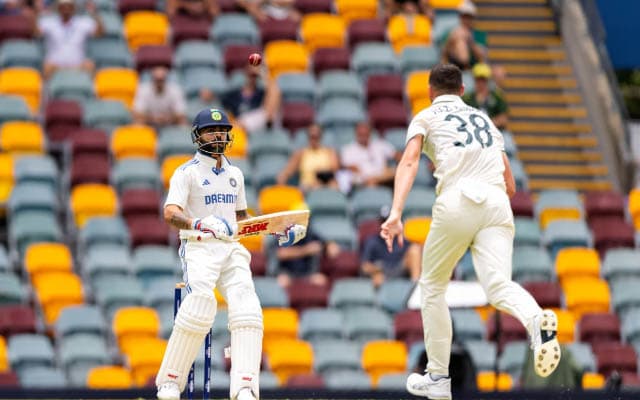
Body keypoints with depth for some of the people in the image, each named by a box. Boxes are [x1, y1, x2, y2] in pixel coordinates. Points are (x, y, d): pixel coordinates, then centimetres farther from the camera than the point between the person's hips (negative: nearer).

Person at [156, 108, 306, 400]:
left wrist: (277, 232, 16)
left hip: (231, 249, 5)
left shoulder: (235, 175, 21)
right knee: (200, 305, -29)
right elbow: (171, 214, -15)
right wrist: (199, 224, -36)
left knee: (246, 307, -18)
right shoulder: (187, 172, 0)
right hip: (198, 247, -5)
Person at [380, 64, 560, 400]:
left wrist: (396, 213, -15)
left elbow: (409, 162, -4)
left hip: (456, 201, -3)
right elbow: (510, 185, 28)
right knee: (499, 286, -14)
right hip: (497, 202, 3)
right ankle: (537, 320, -48)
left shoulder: (426, 117, 17)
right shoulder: (484, 118, 30)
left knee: (432, 286, 17)